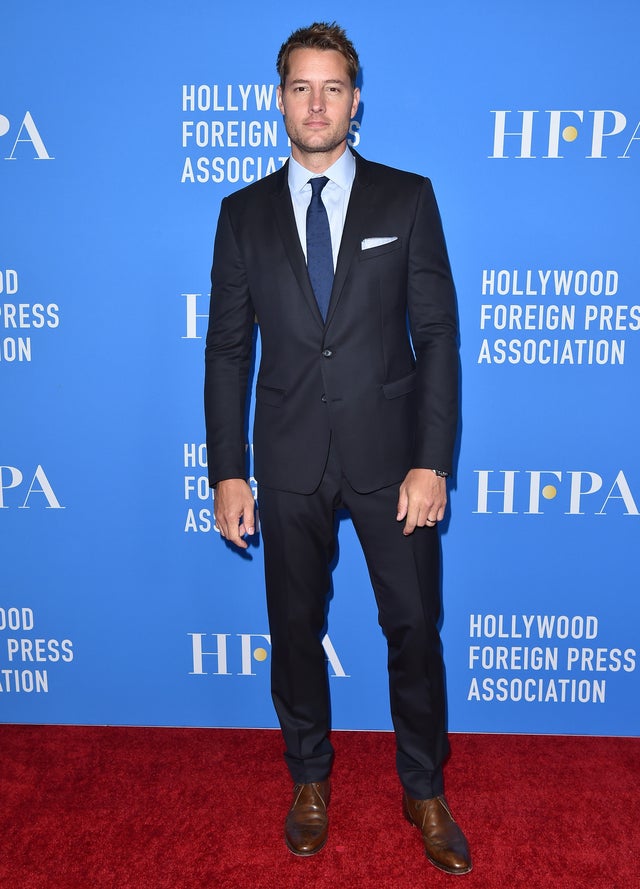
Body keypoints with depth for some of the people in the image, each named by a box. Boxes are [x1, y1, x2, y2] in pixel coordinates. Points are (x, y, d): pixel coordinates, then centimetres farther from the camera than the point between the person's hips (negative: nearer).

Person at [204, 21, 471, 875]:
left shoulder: (407, 198, 2)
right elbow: (227, 349, 4)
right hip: (290, 461, 2)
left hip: (390, 454, -1)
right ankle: (310, 779, 38)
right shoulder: (244, 213, 5)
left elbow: (439, 333, -2)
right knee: (296, 627, 13)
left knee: (414, 627, 8)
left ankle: (425, 790, 33)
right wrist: (227, 472, -1)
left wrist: (432, 460, -10)